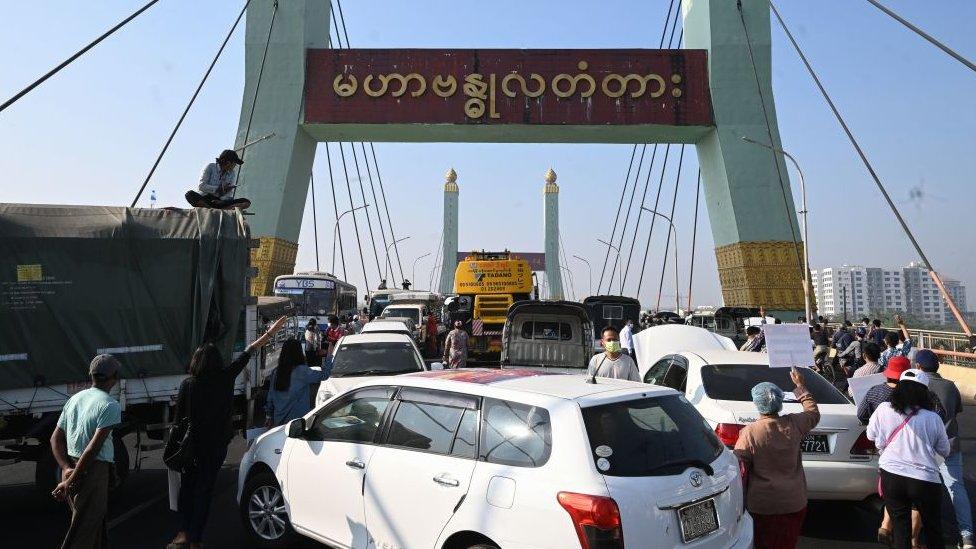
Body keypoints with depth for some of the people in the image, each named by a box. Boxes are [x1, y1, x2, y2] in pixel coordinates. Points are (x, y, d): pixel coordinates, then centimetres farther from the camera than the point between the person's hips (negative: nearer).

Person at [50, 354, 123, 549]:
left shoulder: (74, 399, 11)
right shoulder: (110, 406, -13)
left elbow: (55, 438, 10)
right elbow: (94, 447, -19)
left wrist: (66, 468, 1)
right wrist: (70, 482, -14)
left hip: (72, 467, 8)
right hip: (93, 470, -8)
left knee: (96, 521, 22)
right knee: (83, 532, -2)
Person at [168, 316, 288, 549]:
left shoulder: (188, 384, -9)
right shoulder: (226, 378, -8)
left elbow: (178, 418, -5)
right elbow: (249, 352, -1)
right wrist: (271, 332, 7)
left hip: (192, 443, 0)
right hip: (217, 444, 0)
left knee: (187, 486, 16)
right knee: (204, 489, 8)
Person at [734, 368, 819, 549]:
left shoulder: (749, 433, -18)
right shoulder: (794, 425, -9)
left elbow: (740, 470, -14)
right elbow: (814, 413, 13)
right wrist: (800, 386, 22)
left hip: (762, 506, -3)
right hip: (794, 503, 3)